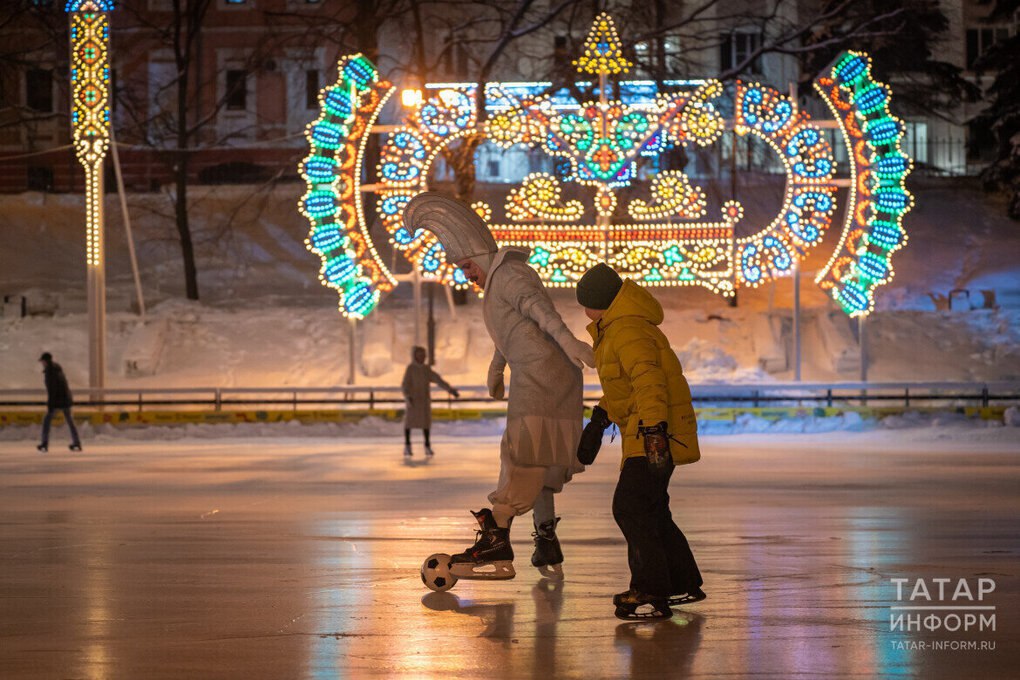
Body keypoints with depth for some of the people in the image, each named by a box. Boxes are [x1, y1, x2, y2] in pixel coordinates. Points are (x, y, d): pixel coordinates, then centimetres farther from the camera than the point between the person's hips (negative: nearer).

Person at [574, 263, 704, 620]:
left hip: (655, 430, -11)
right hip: (644, 431, 11)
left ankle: (652, 594, -16)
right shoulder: (614, 330, 18)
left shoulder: (629, 332, -18)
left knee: (630, 507, -16)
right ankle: (684, 584, 29)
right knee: (650, 509, 18)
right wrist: (599, 420, 32)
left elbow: (648, 381, -31)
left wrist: (654, 429, -39)